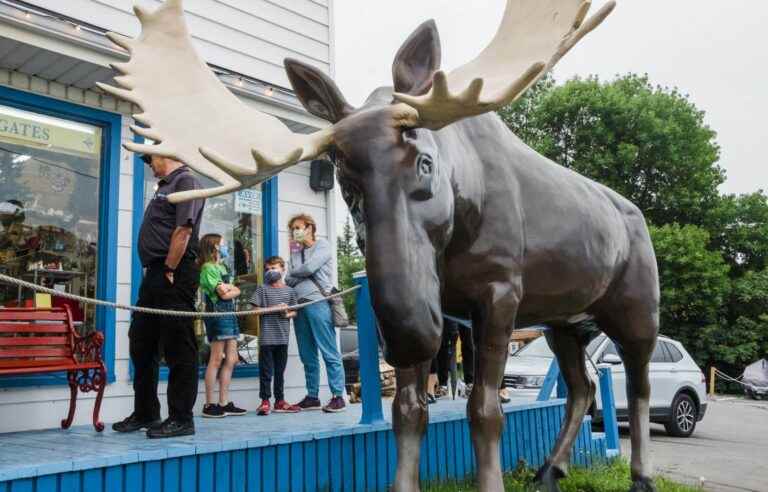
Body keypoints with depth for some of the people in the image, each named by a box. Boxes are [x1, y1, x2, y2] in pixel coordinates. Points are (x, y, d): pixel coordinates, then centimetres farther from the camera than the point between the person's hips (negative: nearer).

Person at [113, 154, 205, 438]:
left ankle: (181, 419, 2)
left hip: (174, 275, -10)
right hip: (155, 274, 10)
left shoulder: (185, 181, -6)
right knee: (141, 345, 14)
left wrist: (169, 271, -18)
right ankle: (145, 413, 24)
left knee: (178, 348, -5)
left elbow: (183, 230, -17)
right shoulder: (165, 186, 23)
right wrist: (156, 273, 13)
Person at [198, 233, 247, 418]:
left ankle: (224, 403, 10)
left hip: (229, 313, 9)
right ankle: (209, 405, -3)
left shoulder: (222, 267, 22)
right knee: (217, 359, -8)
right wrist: (230, 288, 6)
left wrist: (228, 288, -5)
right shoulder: (208, 267, -5)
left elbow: (237, 291, 13)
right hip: (217, 313, -9)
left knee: (231, 359, 6)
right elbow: (223, 294, -12)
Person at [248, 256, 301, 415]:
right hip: (266, 337, -3)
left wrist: (288, 314, -10)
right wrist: (273, 308, -14)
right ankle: (265, 401, 7)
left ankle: (280, 401, 19)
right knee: (266, 370, -1)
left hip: (282, 337, 3)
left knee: (280, 370, 11)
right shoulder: (262, 289, 2)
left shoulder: (289, 291, 9)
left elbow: (294, 312, 12)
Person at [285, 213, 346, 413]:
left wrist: (293, 273, 8)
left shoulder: (322, 246, 5)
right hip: (300, 305, 6)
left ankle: (338, 396, -6)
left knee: (329, 352, -7)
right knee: (307, 356, 8)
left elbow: (309, 268, -9)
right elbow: (288, 280, 15)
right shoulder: (295, 252, 23)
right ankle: (312, 396, 14)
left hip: (317, 302, -6)